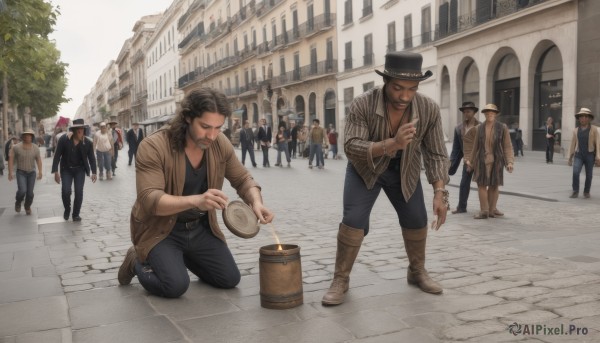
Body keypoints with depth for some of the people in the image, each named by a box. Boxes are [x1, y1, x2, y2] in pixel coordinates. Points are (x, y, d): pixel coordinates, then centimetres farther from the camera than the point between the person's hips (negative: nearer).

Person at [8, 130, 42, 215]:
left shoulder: (35, 148, -3)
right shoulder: (16, 147, -9)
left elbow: (38, 160, 4)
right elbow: (11, 159, -5)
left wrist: (40, 171, -2)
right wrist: (10, 172, -8)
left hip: (32, 173, 2)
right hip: (21, 172, -2)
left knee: (30, 192, 4)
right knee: (22, 190, -18)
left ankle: (27, 207, 30)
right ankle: (18, 202, 15)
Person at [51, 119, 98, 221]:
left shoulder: (88, 142, -10)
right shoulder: (64, 139, -14)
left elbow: (91, 158, 0)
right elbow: (57, 156, -10)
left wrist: (93, 172, -6)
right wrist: (56, 171, -14)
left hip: (80, 170, 1)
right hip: (66, 169, -1)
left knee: (79, 192, -5)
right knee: (66, 191, -11)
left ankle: (76, 214, 11)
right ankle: (67, 209, 17)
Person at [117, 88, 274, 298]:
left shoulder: (220, 144, -11)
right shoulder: (153, 147, -27)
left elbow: (242, 179, 1)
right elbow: (149, 200, -34)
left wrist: (256, 202, -22)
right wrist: (196, 200, -51)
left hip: (200, 227, 5)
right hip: (161, 230, -5)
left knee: (230, 279, 2)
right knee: (175, 286, -23)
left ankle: (183, 257, 29)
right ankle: (137, 261, 10)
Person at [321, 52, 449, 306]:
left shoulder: (429, 109, -24)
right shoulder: (362, 104, -31)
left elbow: (436, 154, -17)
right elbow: (351, 147, -36)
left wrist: (440, 193, -26)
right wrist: (391, 144, -50)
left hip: (404, 171, 3)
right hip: (365, 169, -3)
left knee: (417, 221, 7)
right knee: (353, 221, -13)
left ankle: (417, 272, 30)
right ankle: (340, 280, 2)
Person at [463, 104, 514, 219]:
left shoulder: (502, 128, 0)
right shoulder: (478, 129, 3)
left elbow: (507, 146, -1)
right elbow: (469, 142, 10)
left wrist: (509, 162, -8)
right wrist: (468, 159, 8)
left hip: (496, 161, 0)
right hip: (482, 161, 1)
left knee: (494, 185, 6)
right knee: (482, 184, -2)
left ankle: (492, 210, 17)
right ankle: (484, 211, 5)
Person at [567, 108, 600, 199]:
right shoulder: (576, 130, 5)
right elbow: (572, 144, 10)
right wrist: (570, 158, 8)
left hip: (590, 156, -1)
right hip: (578, 156, 1)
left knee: (589, 175, 5)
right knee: (575, 173, -17)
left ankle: (586, 192, 25)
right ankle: (575, 192, -7)